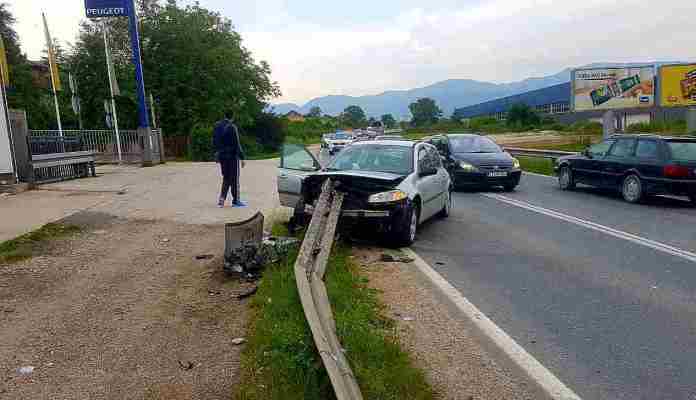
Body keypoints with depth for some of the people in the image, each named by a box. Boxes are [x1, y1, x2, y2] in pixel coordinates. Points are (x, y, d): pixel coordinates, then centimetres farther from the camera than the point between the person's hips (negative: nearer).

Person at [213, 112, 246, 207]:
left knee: (226, 178, 15)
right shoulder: (232, 127, -15)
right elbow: (237, 143, -16)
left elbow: (214, 142, 11)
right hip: (232, 155, -6)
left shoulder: (217, 126, 5)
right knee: (234, 178, 4)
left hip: (221, 155, 6)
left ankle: (222, 198, 7)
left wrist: (218, 152, 21)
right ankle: (235, 200, 10)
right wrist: (242, 157, -12)